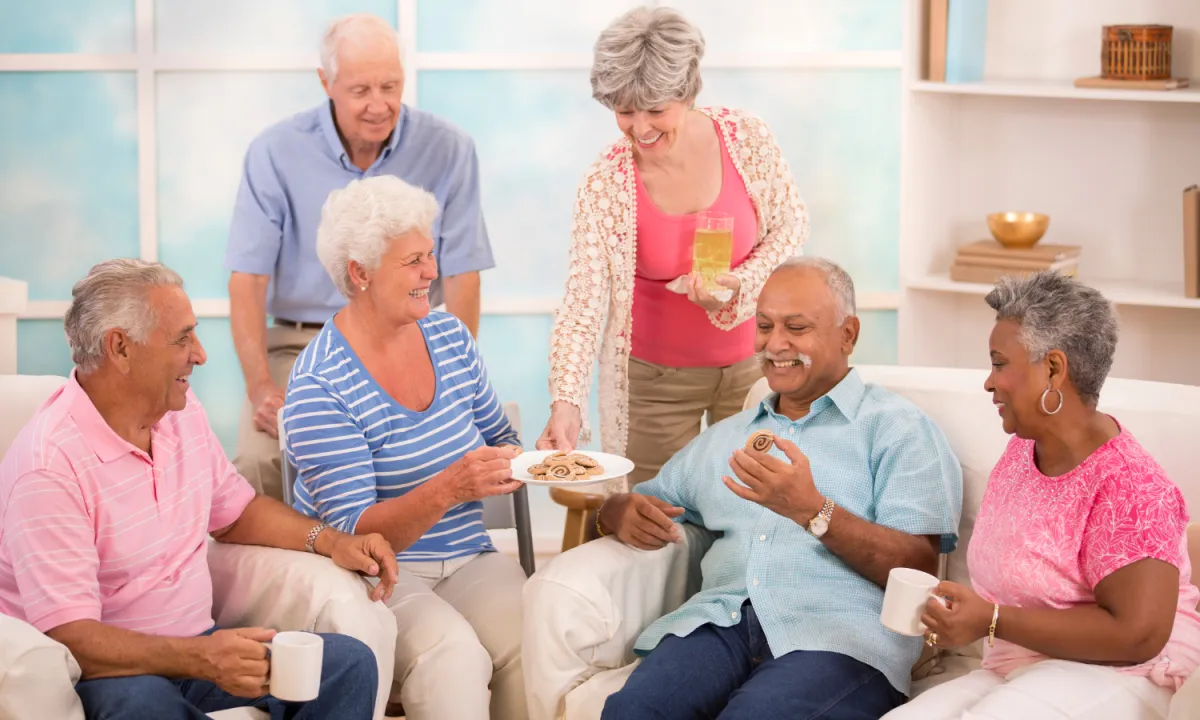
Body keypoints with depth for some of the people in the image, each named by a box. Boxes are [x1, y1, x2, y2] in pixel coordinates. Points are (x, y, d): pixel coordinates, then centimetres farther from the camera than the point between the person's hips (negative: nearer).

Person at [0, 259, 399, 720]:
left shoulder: (182, 413, 7)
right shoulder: (50, 466, -20)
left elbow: (234, 511, 24)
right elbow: (66, 638, -27)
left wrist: (328, 540, 5)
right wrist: (200, 659, -40)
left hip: (196, 647, 8)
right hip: (110, 672, -8)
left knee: (349, 662, -12)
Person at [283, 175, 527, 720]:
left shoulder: (449, 336, 8)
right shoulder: (320, 386, -12)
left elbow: (498, 439, 20)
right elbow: (354, 532, -16)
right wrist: (448, 490, -32)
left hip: (468, 560, 5)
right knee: (452, 653, -35)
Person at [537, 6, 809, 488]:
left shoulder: (747, 139, -14)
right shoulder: (604, 185, -18)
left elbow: (790, 226, 0)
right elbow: (582, 303, -19)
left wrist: (739, 285, -19)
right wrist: (566, 403, -33)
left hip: (751, 359, 1)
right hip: (656, 377, -1)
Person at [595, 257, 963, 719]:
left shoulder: (898, 427, 9)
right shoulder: (725, 436, 27)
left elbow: (919, 571, -3)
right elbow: (621, 508, 30)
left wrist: (813, 511, -16)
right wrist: (626, 513, 4)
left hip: (839, 633, -4)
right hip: (723, 618, 4)